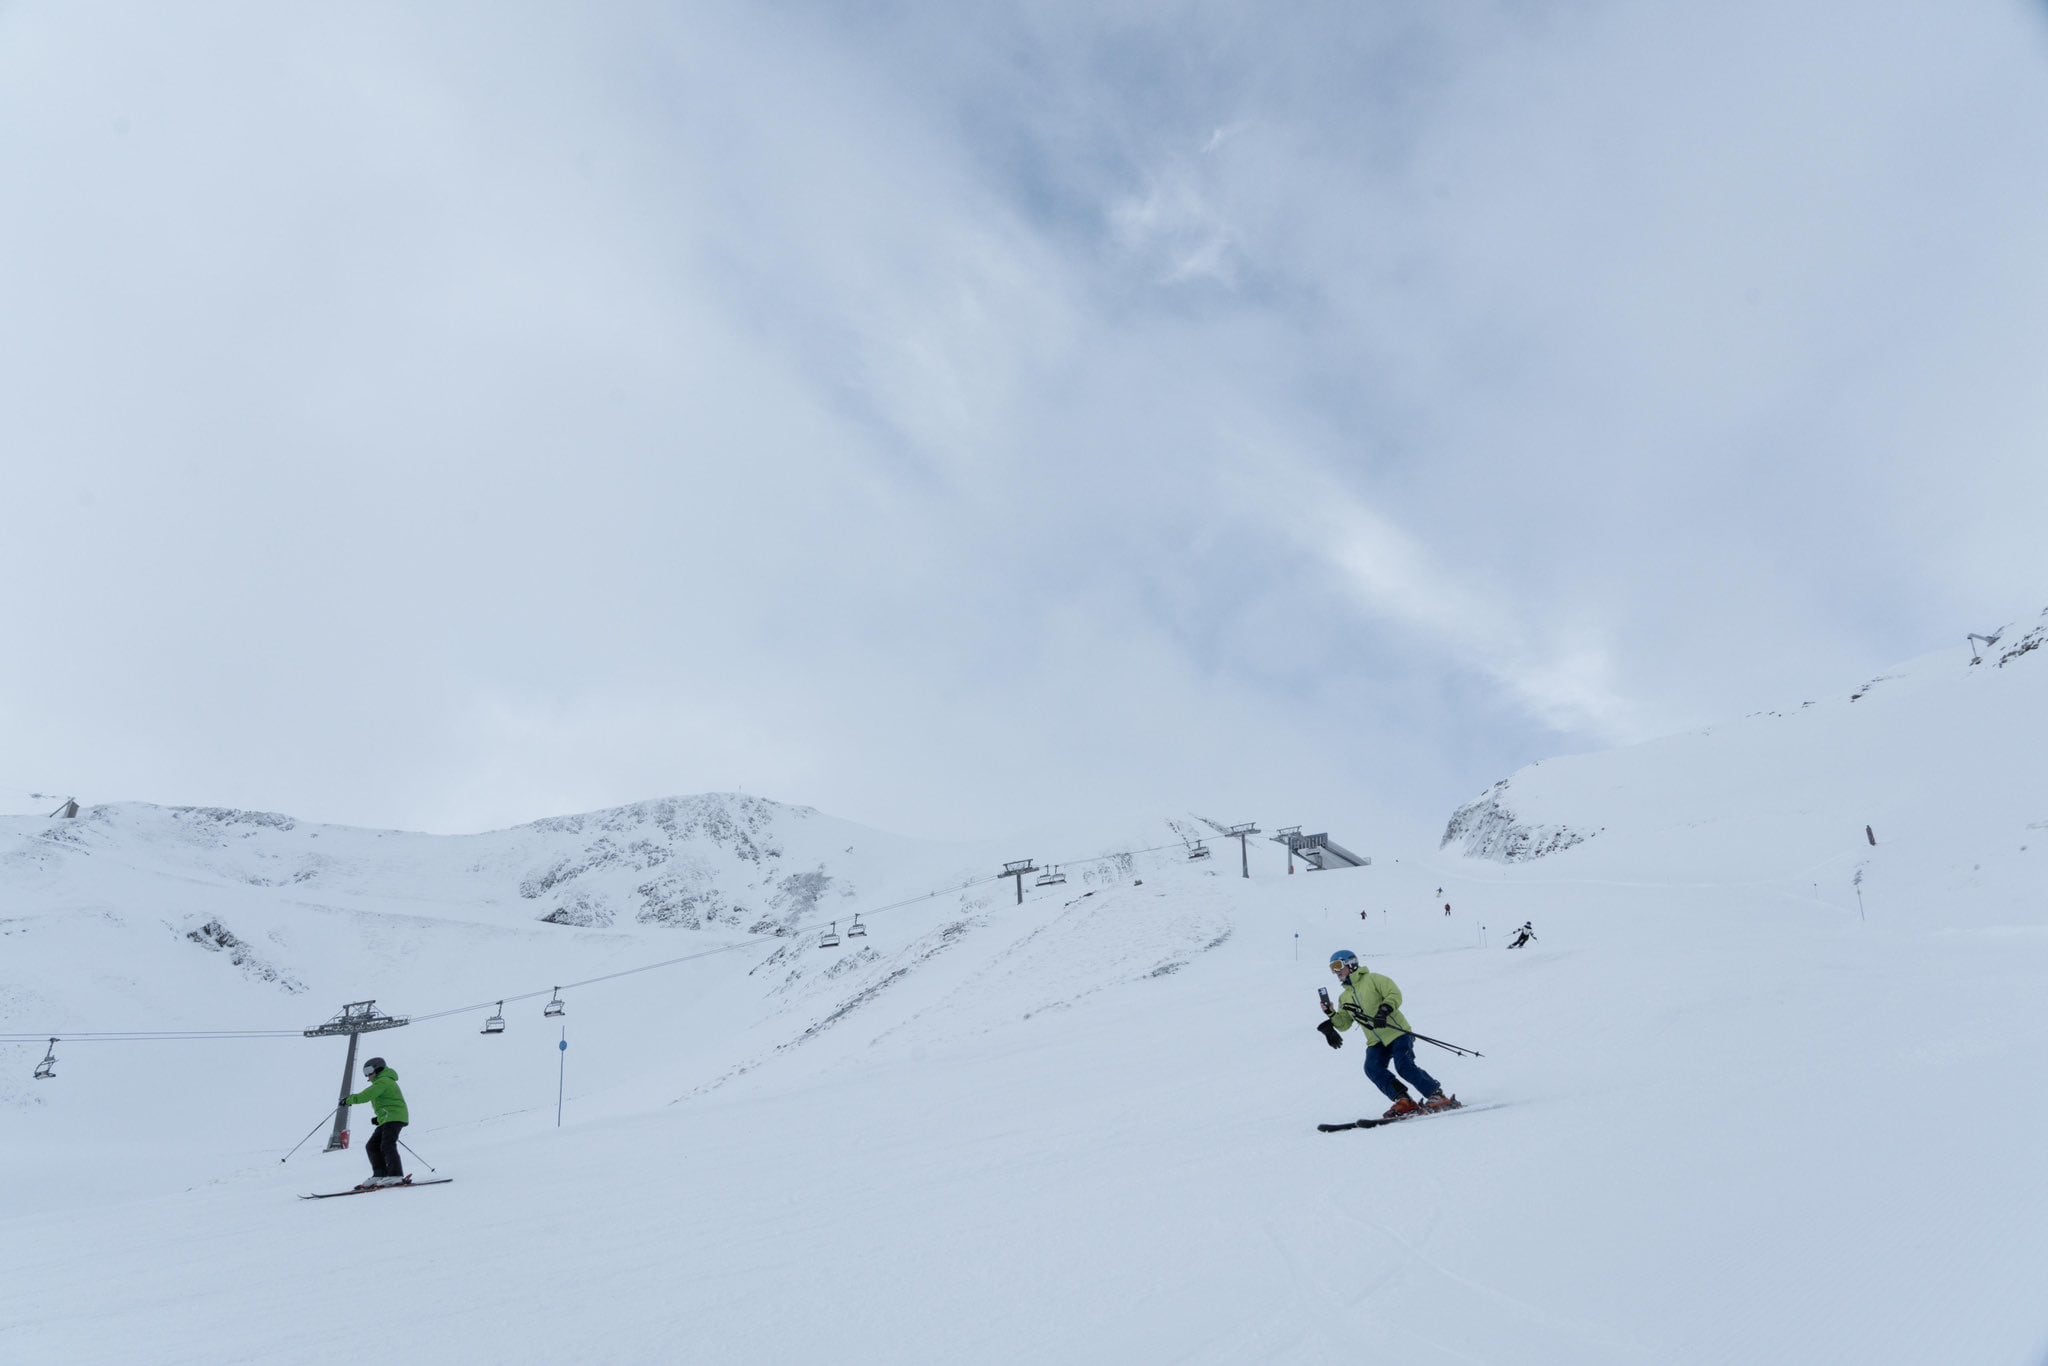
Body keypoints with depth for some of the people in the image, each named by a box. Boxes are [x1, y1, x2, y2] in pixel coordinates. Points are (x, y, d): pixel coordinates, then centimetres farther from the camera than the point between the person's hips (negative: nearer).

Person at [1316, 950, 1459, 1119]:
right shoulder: (1344, 998, 18)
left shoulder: (1372, 979, -1)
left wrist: (1384, 1011, -25)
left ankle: (1437, 1096, -10)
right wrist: (1331, 1016, -3)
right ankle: (1403, 1101, -16)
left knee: (1404, 1067, -21)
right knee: (1372, 1069, -19)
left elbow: (1394, 994, -11)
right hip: (1376, 1041, 6)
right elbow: (1344, 1023, 15)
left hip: (1397, 1032, -6)